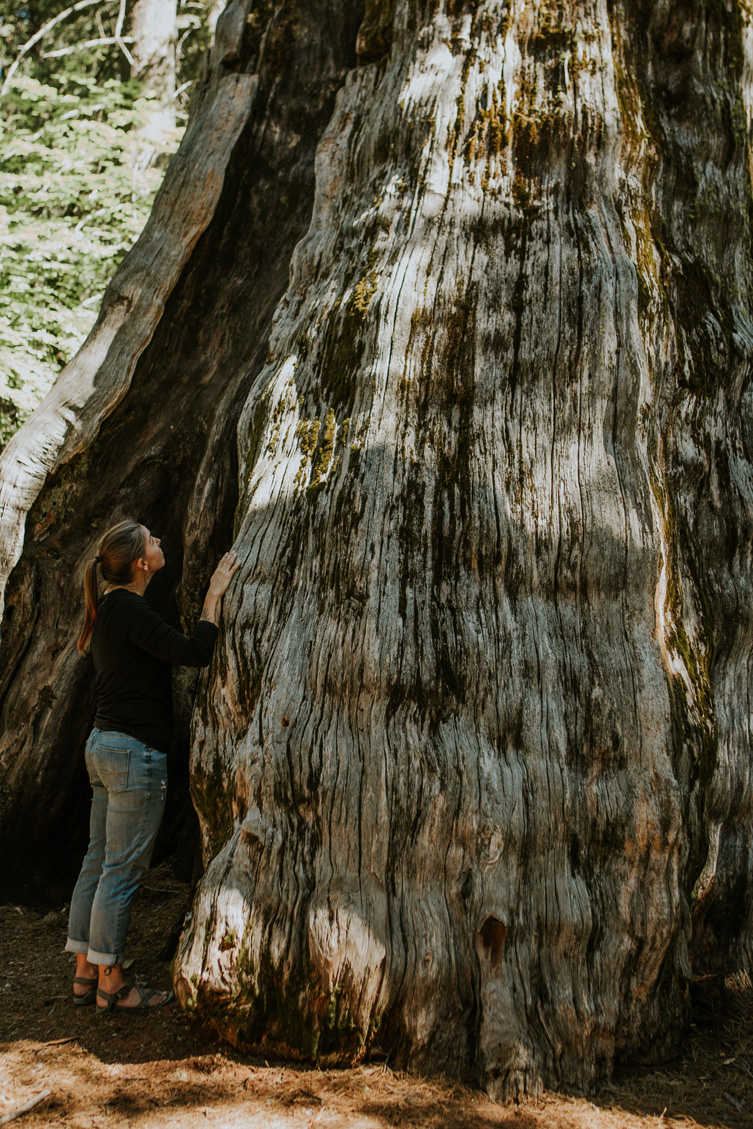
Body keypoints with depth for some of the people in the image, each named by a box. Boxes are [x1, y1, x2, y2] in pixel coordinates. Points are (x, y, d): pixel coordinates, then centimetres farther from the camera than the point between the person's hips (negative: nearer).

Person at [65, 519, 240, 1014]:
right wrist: (214, 594, -13)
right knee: (122, 870, -1)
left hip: (106, 746, 10)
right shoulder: (130, 610, -18)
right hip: (135, 753, -10)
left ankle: (86, 973, 23)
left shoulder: (110, 606, 12)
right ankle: (112, 985, 10)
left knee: (98, 863, 14)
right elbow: (195, 652, -22)